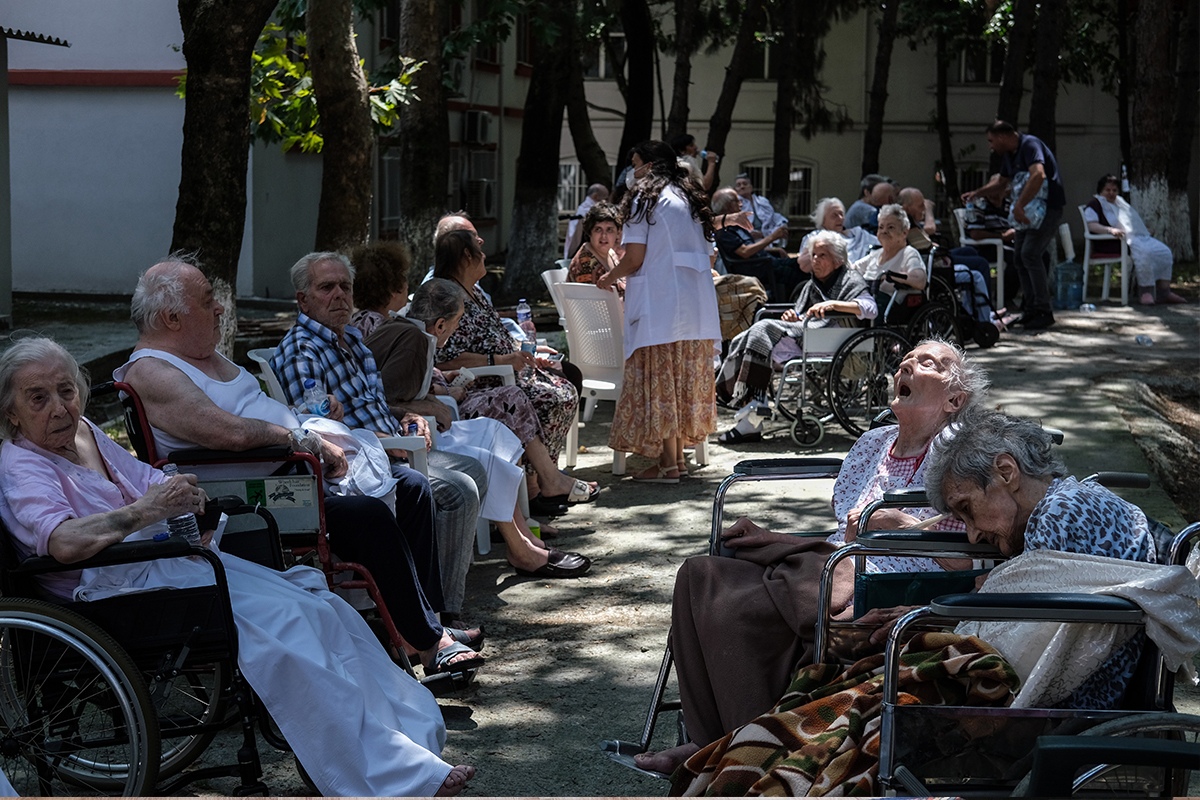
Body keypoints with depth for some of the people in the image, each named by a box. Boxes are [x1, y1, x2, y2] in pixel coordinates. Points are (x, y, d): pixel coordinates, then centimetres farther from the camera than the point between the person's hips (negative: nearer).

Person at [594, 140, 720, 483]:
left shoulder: (644, 197, -4)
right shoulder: (690, 199, 18)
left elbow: (634, 259, -11)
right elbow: (707, 258, 17)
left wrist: (609, 279, 9)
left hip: (661, 306, -7)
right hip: (698, 307, 7)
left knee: (659, 380, -4)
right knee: (684, 378, 12)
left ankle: (668, 464, -4)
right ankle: (678, 456, 16)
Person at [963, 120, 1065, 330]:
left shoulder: (1030, 145, -17)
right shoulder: (1010, 155, 15)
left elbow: (1038, 175, -34)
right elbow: (1001, 181, 34)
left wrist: (1019, 206, -38)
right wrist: (976, 193, 27)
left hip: (1048, 208, -10)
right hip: (1029, 210, 10)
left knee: (1030, 253, -18)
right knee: (1020, 254, 7)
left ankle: (1044, 311, -13)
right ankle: (1030, 309, 14)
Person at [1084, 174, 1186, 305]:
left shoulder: (1120, 202, 30)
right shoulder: (1095, 204, 5)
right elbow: (1090, 225, -13)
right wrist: (1110, 230, -28)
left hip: (1139, 236, 9)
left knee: (1164, 252, -12)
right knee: (1143, 252, -36)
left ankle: (1164, 293, -14)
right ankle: (1146, 292, -30)